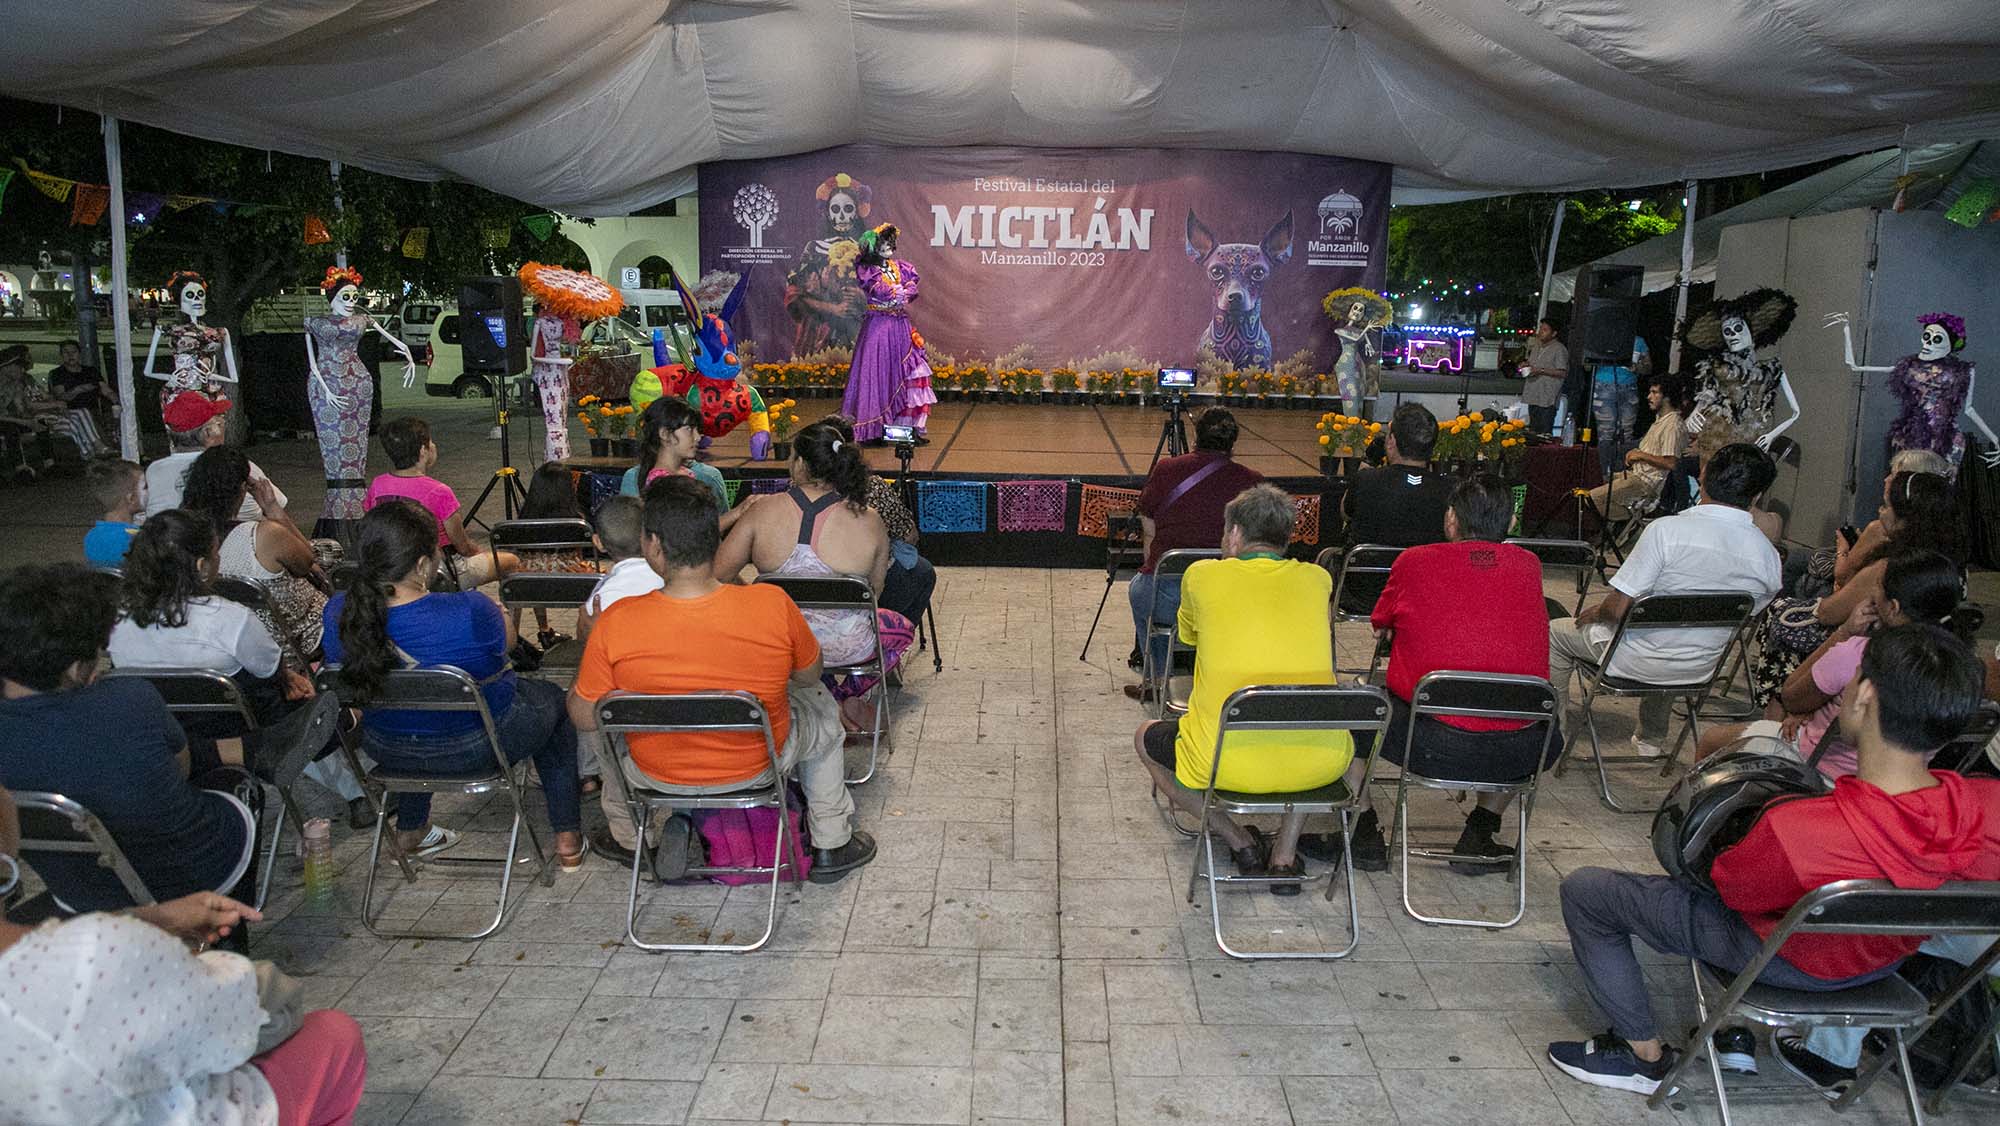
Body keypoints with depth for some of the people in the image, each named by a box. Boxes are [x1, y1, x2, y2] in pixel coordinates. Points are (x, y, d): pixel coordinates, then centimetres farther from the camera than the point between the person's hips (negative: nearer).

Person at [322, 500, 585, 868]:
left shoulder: (338, 613, -20)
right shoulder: (469, 612, -36)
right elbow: (507, 641, -11)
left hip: (389, 750, 4)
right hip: (475, 747, -4)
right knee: (552, 699, 27)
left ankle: (410, 830, 49)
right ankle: (568, 839, 30)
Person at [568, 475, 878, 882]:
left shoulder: (616, 623, -28)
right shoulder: (774, 606, -28)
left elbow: (584, 718, -13)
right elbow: (809, 676, -7)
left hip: (656, 773, 1)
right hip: (758, 767, 0)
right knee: (820, 703, 31)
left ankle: (631, 837, 38)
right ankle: (831, 844, 38)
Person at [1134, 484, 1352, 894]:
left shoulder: (1203, 575, 4)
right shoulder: (1316, 579, 10)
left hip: (1230, 762, -3)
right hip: (1319, 766, 3)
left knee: (1146, 738, 29)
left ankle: (1241, 844, 19)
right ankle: (1285, 856, 27)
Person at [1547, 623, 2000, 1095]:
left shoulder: (1795, 830, -42)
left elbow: (1730, 885, -19)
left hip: (1787, 962, -6)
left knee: (1585, 891, 5)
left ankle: (1644, 1054, 18)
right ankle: (1736, 1031, 33)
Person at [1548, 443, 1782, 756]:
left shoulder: (1667, 530, -27)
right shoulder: (1768, 555, -11)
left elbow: (1617, 609, -24)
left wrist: (1596, 612, -1)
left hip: (1640, 660, -5)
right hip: (1699, 668, 5)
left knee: (1556, 632, 20)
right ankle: (1652, 739, 49)